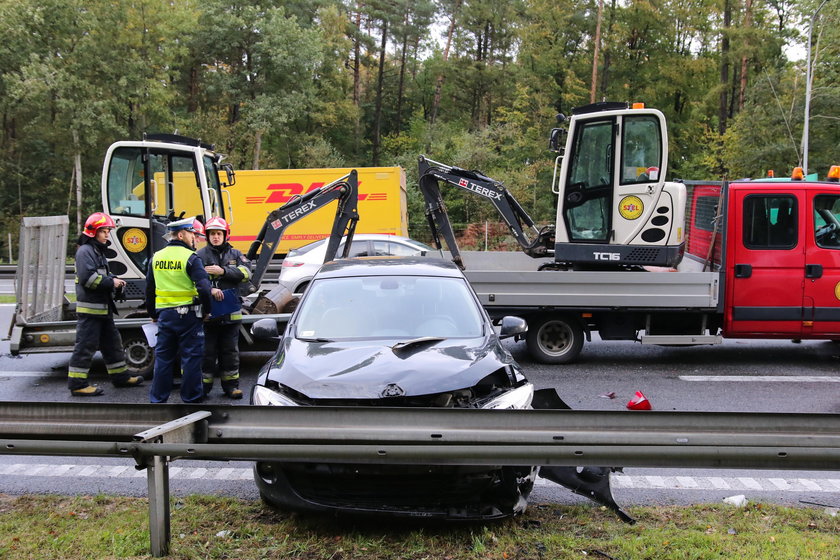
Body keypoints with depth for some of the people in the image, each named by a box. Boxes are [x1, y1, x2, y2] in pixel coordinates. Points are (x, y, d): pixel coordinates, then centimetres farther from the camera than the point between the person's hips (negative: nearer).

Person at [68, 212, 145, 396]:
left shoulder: (98, 251, 19)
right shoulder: (85, 251, -12)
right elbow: (87, 278, -23)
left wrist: (114, 280, 7)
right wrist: (111, 282, -16)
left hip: (104, 307, 11)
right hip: (89, 308, -11)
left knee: (112, 342, 17)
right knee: (85, 346, -7)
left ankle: (120, 376, 26)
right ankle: (77, 384, -2)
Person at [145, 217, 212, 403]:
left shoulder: (156, 257, 8)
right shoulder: (191, 258, -12)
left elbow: (149, 290, 15)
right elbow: (204, 288, -20)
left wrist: (153, 314, 24)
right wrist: (206, 310, -4)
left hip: (164, 315, 6)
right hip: (188, 315, -5)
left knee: (163, 356, 12)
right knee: (191, 356, 4)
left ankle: (157, 398, 17)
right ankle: (191, 397, 9)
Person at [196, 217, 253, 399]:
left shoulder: (235, 254, 11)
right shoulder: (201, 255, -1)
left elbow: (246, 272, -4)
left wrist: (223, 271, -14)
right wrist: (209, 289, -29)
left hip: (231, 313, 3)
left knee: (230, 351, 11)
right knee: (207, 351, 1)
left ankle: (231, 385, 20)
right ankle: (203, 386, 10)